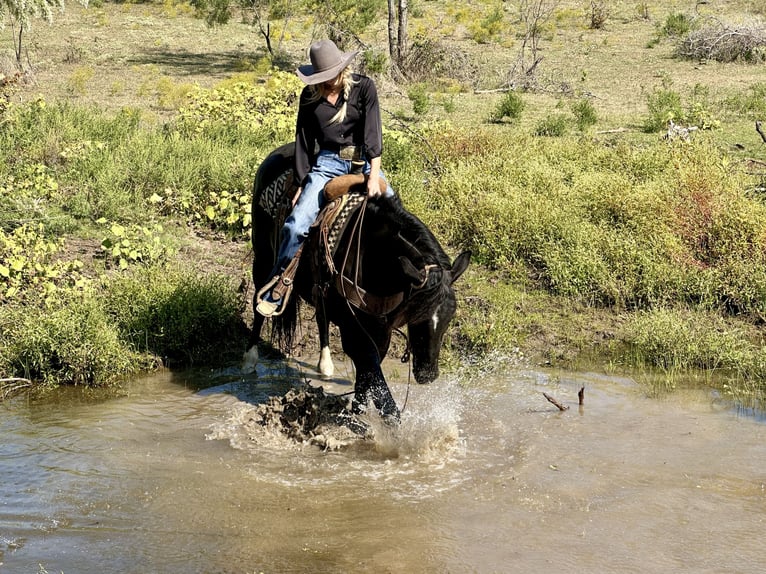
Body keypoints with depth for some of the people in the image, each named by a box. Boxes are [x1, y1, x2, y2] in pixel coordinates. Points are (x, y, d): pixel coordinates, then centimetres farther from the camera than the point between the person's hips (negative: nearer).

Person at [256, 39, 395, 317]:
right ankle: (278, 285, -6)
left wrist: (374, 175, -23)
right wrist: (301, 185, 6)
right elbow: (304, 141, 9)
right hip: (328, 164, 0)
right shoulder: (310, 96, 4)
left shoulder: (364, 87, -3)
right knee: (296, 223, -18)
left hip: (364, 161, 0)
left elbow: (372, 130, -12)